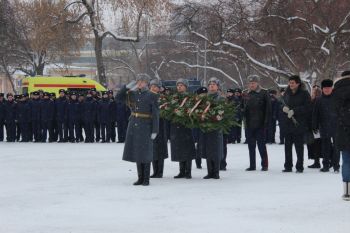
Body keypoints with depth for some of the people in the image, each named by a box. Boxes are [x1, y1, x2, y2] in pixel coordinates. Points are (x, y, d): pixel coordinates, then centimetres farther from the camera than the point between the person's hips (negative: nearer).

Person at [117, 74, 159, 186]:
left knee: (145, 153, -2)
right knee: (136, 152, 7)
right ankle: (140, 178, 15)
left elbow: (155, 114, -7)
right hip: (133, 125, 5)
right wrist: (128, 86, -7)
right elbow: (119, 97, 4)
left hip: (145, 126, -5)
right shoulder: (133, 94, 8)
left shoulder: (152, 96, -5)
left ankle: (146, 179, 5)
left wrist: (155, 131, -13)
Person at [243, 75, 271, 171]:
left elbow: (268, 109, -7)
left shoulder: (264, 94, -4)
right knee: (251, 146, 8)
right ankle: (252, 165, 14)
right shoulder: (248, 95, 12)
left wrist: (266, 122, -13)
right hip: (249, 125, 5)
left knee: (261, 145, -2)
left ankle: (265, 165, 6)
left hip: (260, 124, -5)